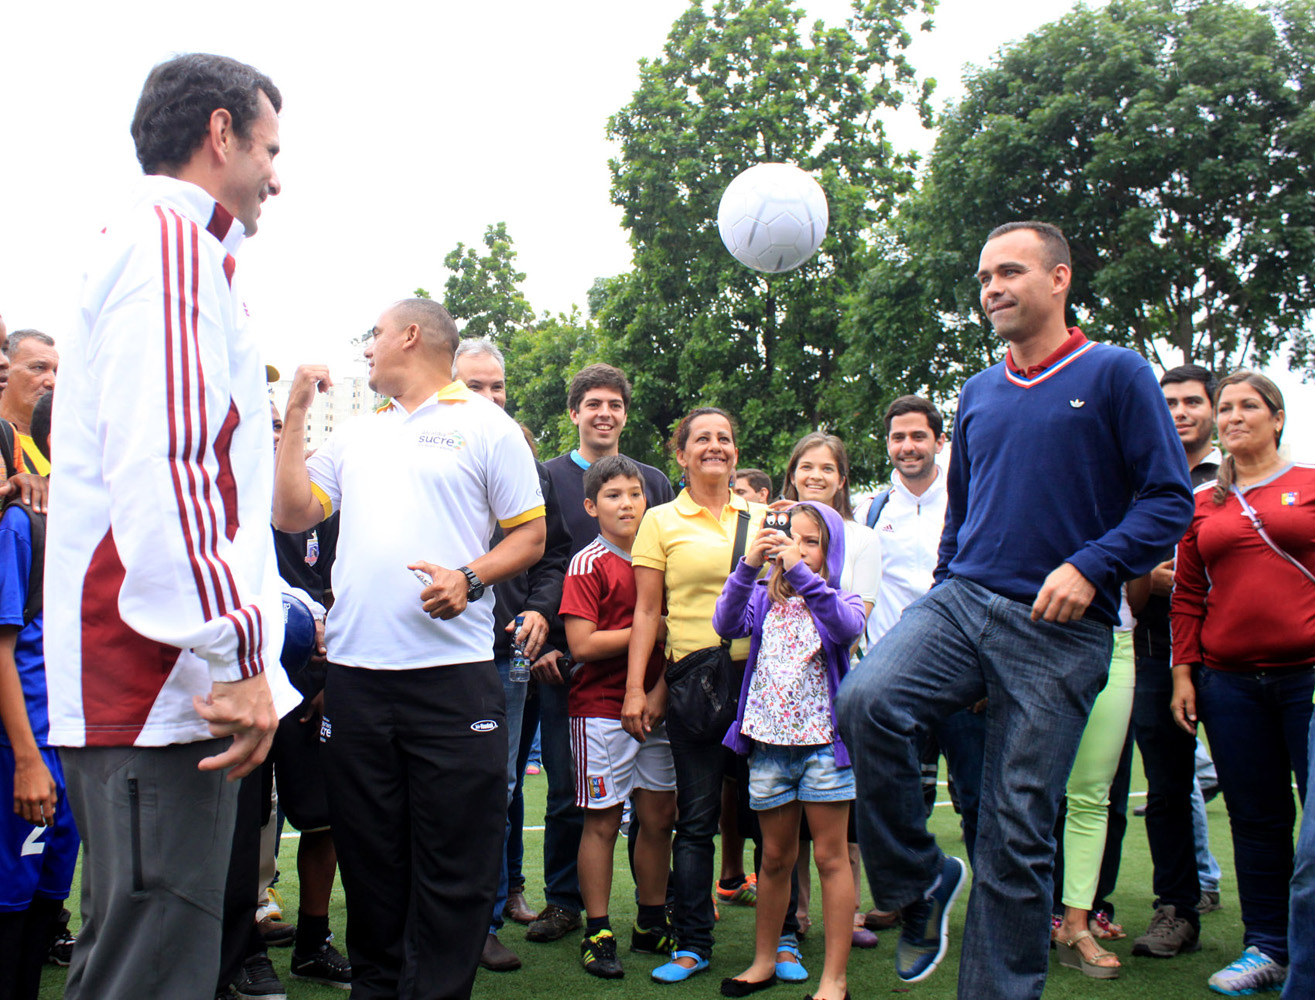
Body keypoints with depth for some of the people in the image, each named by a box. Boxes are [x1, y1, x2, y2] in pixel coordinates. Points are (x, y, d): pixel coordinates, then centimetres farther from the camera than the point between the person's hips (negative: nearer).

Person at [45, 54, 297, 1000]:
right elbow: (159, 467, -22)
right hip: (161, 683, -11)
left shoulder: (156, 244, 26)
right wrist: (240, 652, -21)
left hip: (138, 694, 11)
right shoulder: (169, 239, -9)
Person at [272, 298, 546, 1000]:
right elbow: (291, 514, 13)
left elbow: (531, 534, 2)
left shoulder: (487, 427, 5)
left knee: (454, 856, -1)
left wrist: (469, 578, -16)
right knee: (368, 851, 13)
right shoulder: (355, 435, 20)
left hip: (452, 671, -5)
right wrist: (296, 414, 11)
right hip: (354, 671, 5)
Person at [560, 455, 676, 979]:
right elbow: (583, 644, -14)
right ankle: (598, 934, 12)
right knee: (603, 821, 1)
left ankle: (652, 925, 24)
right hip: (602, 706, -6)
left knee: (658, 817, 10)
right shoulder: (587, 563, -6)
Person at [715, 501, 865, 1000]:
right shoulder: (764, 598, 5)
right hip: (769, 740, 3)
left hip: (824, 739, -2)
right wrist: (749, 565, -25)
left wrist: (799, 571, -30)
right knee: (775, 856, 15)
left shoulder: (840, 600, 0)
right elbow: (726, 623, -14)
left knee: (831, 857, 3)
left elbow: (848, 627, -24)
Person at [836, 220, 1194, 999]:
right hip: (962, 600, 4)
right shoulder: (979, 394, 17)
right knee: (866, 701, -24)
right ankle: (924, 882, -3)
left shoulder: (1115, 375, 1)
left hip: (1061, 630, -4)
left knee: (1018, 832, -1)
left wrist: (1091, 567, -17)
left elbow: (1171, 499, -4)